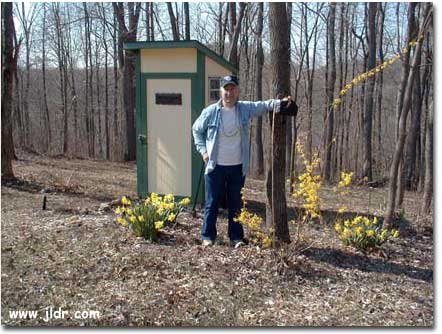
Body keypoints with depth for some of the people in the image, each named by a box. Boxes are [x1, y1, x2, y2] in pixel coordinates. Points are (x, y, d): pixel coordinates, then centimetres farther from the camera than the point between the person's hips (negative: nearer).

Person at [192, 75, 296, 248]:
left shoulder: (245, 108, 1)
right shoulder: (210, 112, -4)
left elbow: (263, 105, -7)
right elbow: (196, 130, 8)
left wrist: (280, 103, -26)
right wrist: (203, 150, 1)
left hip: (238, 167, 2)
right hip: (215, 167, -2)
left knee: (236, 204, 11)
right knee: (212, 203, 6)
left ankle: (236, 237, 22)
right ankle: (207, 236, 18)